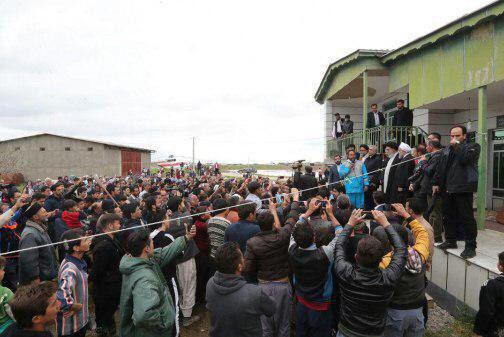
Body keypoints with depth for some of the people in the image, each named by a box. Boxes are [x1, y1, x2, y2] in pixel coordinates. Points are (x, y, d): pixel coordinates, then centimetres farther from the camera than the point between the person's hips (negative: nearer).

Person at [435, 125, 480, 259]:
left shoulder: (473, 147, 1)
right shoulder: (446, 150, 20)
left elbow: (464, 159, -20)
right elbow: (440, 168, 21)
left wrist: (457, 145, -12)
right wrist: (437, 183, 16)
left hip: (463, 188, -7)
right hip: (448, 189, 7)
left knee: (466, 217, -6)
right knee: (448, 215, 11)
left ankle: (470, 247, 1)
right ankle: (450, 240, 24)